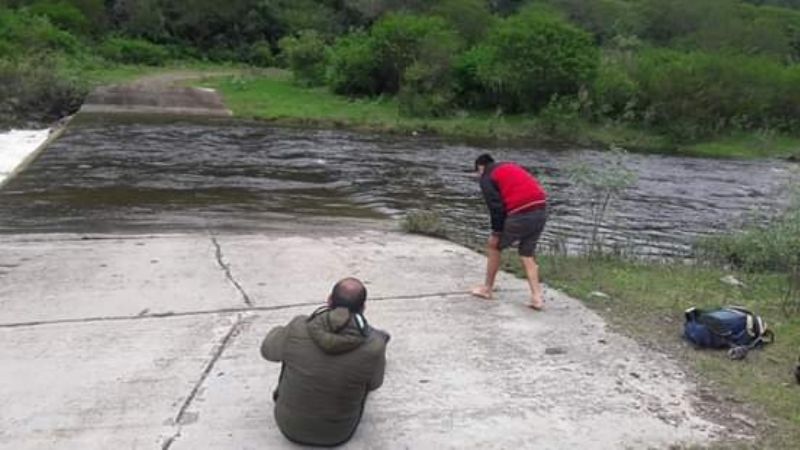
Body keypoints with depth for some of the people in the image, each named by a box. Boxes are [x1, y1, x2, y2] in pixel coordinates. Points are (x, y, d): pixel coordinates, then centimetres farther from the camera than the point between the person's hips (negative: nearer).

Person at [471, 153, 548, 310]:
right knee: (527, 254, 18)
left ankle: (487, 288, 24)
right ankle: (537, 297, 9)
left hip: (521, 215, -7)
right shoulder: (511, 167, 28)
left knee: (493, 246, 15)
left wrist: (496, 233, 2)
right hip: (541, 210, 7)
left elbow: (496, 207, -4)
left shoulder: (487, 178, 7)